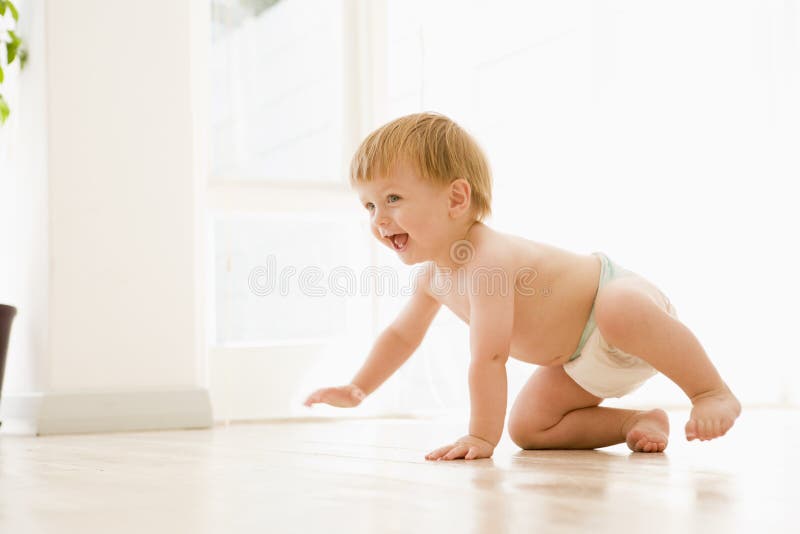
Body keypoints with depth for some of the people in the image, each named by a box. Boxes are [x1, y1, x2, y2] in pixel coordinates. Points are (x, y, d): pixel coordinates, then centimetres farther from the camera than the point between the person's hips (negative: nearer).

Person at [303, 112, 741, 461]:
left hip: (619, 293, -9)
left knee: (620, 312, -43)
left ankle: (713, 392, -28)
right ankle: (638, 422, 8)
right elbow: (402, 334, 15)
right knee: (527, 428, 2)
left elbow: (487, 359, -36)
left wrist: (482, 437, -33)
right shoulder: (433, 274, -3)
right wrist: (358, 389, 11)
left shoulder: (487, 261, -33)